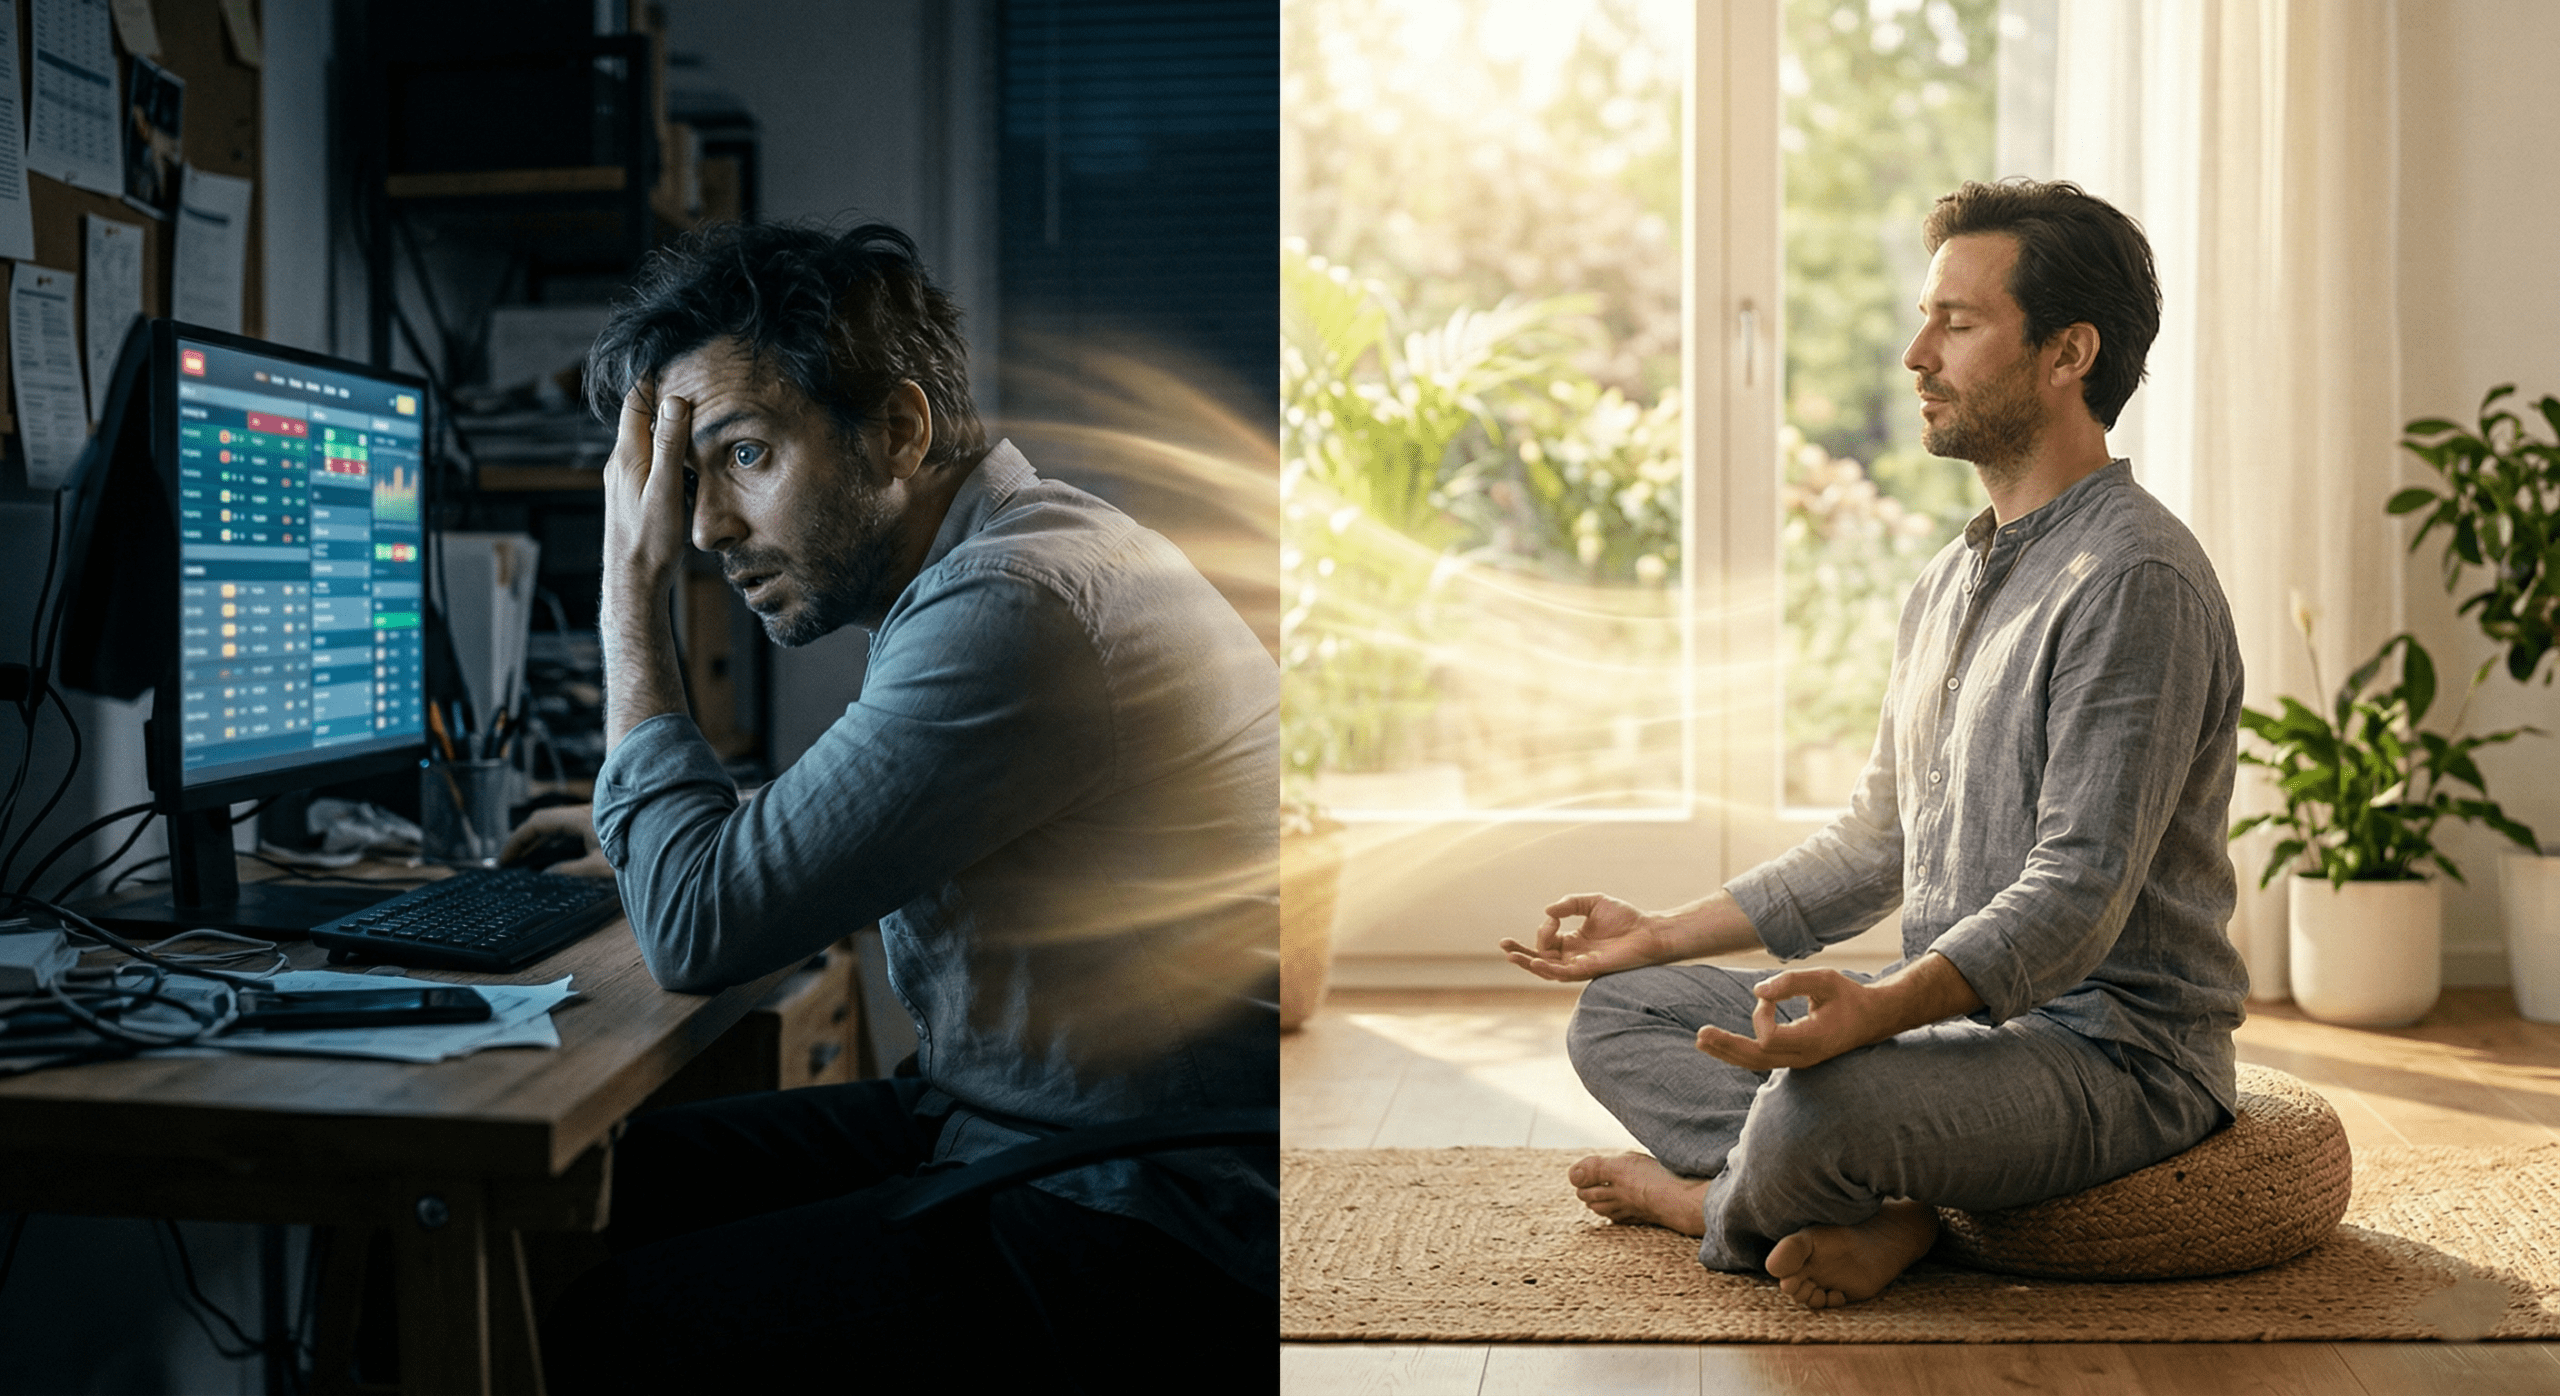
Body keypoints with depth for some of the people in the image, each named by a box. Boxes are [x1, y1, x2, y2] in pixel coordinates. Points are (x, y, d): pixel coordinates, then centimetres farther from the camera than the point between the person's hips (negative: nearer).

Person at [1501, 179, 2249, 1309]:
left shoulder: (2135, 579, -16)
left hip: (2113, 1047, -10)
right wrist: (1662, 934, 17)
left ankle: (1721, 1200, -1)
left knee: (1816, 1110, -37)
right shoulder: (1947, 586, 15)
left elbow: (2076, 898, -24)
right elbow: (1874, 847, 21)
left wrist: (1878, 1007, -39)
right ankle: (1871, 1207, -12)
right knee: (1616, 1010, 9)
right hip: (1958, 1019, 10)